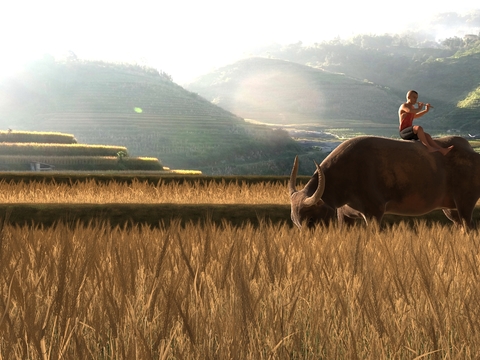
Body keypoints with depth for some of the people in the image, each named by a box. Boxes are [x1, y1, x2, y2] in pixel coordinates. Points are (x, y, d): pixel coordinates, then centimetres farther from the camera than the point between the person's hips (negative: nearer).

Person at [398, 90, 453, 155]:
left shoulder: (411, 107, 18)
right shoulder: (404, 106, -11)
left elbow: (415, 116, 37)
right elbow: (411, 111, -33)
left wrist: (426, 110, 25)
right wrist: (419, 108, -12)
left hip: (410, 132, 10)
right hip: (403, 132, -10)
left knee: (427, 136, -2)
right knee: (419, 128, -33)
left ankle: (443, 150, -9)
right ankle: (429, 147, -29)